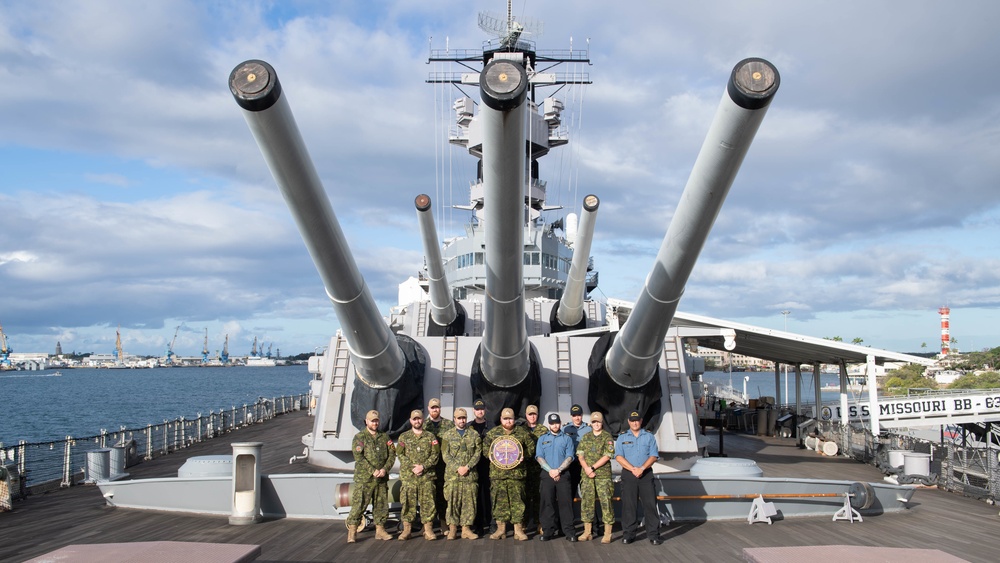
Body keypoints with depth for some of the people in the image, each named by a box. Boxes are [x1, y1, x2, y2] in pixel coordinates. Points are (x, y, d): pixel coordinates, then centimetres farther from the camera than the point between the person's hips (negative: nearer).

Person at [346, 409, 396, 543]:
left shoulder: (385, 437, 13)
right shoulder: (359, 437, -1)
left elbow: (392, 455, 9)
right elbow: (358, 457, -11)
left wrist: (385, 469, -8)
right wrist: (373, 471, -16)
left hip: (382, 478, 5)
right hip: (364, 478, -4)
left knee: (381, 505, 8)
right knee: (359, 504, -7)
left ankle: (380, 530, 17)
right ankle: (352, 531, -1)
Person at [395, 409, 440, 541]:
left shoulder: (431, 437, 11)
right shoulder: (404, 437, 11)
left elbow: (435, 455, 3)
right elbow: (400, 454, 2)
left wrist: (423, 466, -11)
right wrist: (412, 467, -11)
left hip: (427, 476, 0)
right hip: (408, 476, 0)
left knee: (428, 503, -2)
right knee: (408, 503, 0)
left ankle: (428, 530, 4)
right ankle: (407, 529, 8)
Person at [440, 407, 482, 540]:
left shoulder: (474, 435, 9)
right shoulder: (448, 435, 7)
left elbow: (478, 453, 3)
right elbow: (445, 454, 0)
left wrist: (467, 467, -11)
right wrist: (457, 468, -11)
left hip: (470, 474, 1)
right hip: (452, 474, -1)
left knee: (469, 501, 1)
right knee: (452, 501, -2)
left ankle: (466, 529, 8)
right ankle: (452, 529, 5)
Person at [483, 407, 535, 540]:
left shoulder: (522, 433, 8)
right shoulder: (492, 433, 10)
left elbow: (531, 448, 9)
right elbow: (485, 449, 12)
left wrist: (523, 456, -7)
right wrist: (492, 456, -5)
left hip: (517, 474, -1)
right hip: (497, 474, 1)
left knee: (517, 501, -1)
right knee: (499, 501, 3)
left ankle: (519, 530, 6)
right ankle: (501, 529, 12)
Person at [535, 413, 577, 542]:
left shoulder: (567, 439, 9)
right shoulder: (542, 439, 13)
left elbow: (569, 457, 0)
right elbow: (539, 457, 3)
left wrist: (558, 470, -13)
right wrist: (550, 470, -11)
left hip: (563, 474, -1)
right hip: (547, 474, 1)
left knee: (565, 502, -4)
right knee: (547, 502, 1)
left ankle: (569, 531, 0)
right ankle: (548, 530, 8)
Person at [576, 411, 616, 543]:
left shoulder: (607, 437, 0)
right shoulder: (585, 437, 13)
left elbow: (607, 456, -8)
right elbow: (580, 455, 9)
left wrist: (592, 468, -12)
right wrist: (586, 468, -8)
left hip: (603, 475, -4)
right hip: (586, 476, 4)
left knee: (606, 502, -5)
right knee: (586, 502, 6)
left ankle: (607, 534, -1)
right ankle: (587, 532, 14)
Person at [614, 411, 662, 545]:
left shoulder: (649, 437, 10)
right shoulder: (622, 438, 10)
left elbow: (653, 456, 0)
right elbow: (619, 457, -1)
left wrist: (642, 468, -14)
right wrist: (633, 469, -13)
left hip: (646, 474, 0)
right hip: (628, 474, 0)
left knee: (650, 504, -3)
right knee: (628, 505, 0)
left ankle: (653, 535, 1)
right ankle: (628, 534, 6)